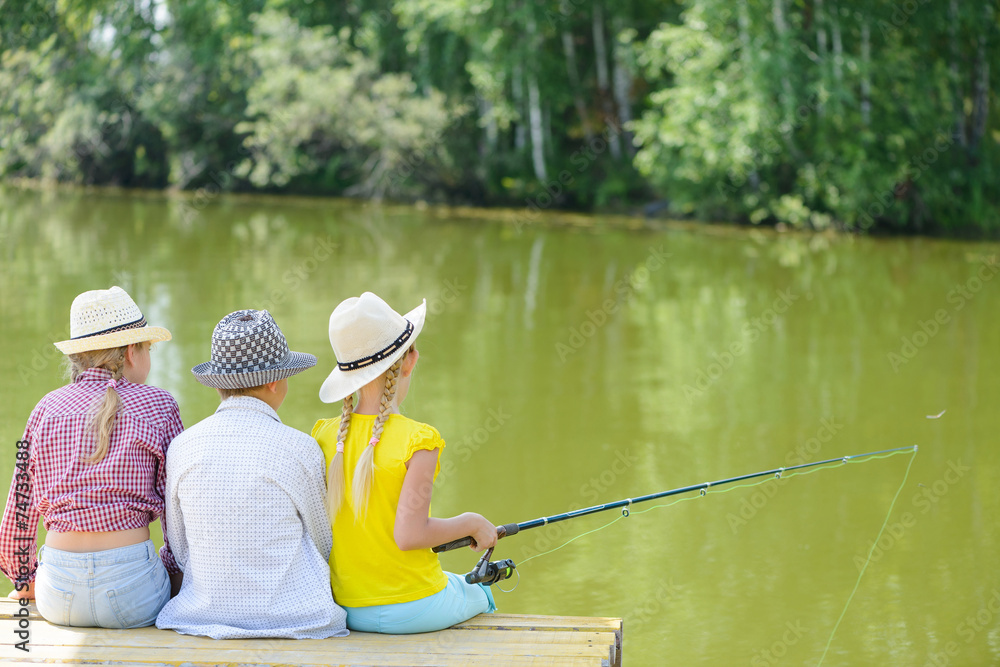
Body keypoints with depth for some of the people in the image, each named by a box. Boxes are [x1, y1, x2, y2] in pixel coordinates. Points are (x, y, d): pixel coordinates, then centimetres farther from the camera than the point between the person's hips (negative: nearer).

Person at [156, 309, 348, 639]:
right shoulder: (300, 450, -12)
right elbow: (321, 547, 2)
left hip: (204, 612, 3)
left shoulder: (182, 447, -4)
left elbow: (180, 551, 5)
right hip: (294, 616, -3)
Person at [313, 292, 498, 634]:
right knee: (481, 593, 30)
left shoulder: (325, 436, -5)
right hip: (414, 611, -5)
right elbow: (410, 535, -23)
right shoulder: (417, 440, -19)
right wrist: (471, 524, -8)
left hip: (348, 612, 5)